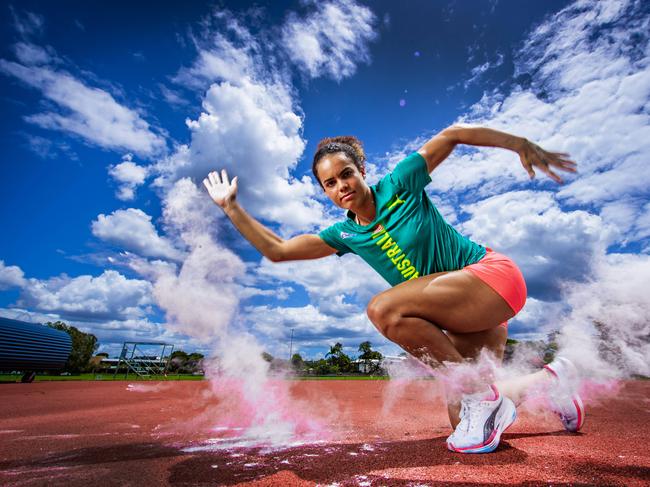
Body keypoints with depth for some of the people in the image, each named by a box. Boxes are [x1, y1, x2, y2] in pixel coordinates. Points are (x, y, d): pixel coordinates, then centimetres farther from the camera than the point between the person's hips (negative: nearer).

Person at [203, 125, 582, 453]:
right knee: (462, 422, 5)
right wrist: (231, 207, 8)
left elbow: (452, 135, 0)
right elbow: (276, 250, 7)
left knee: (384, 309, -29)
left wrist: (521, 144, -4)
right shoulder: (344, 235, 4)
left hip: (493, 276, -6)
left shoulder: (399, 184, -9)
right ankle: (550, 379, 26)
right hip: (462, 322, 7)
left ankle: (482, 398, -13)